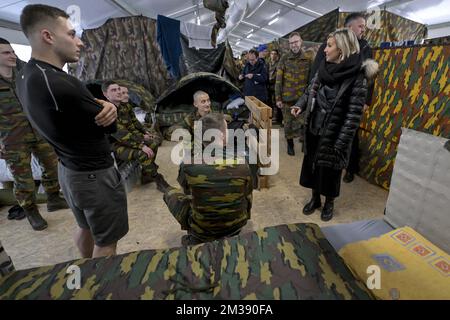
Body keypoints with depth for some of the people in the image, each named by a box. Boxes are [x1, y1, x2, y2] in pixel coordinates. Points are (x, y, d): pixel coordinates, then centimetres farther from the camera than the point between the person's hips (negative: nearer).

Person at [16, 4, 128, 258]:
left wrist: (101, 105, -17)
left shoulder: (25, 77, 2)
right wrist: (107, 108, 3)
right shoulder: (60, 84, -28)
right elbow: (112, 125, -17)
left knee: (87, 227, 29)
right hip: (96, 175, -10)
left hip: (69, 171, 10)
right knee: (107, 241, 11)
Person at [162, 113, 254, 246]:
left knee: (170, 191, 19)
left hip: (200, 232, -2)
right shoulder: (241, 164, -20)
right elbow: (248, 197, -4)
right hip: (236, 226, 2)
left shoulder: (188, 166, -24)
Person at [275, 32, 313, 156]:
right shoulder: (284, 59, -1)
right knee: (288, 122, 9)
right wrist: (278, 98, -5)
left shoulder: (309, 58, 2)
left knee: (303, 122, -1)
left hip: (303, 97, 0)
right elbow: (278, 80, -2)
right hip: (287, 97, 0)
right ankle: (290, 144, 26)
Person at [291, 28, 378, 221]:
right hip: (314, 131, 6)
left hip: (333, 135, -5)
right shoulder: (324, 69, 3)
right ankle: (315, 199, 38)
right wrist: (300, 105, -6)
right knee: (312, 165, 16)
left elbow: (353, 115, -17)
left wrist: (340, 144, -19)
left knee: (330, 170, 10)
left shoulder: (357, 78, -15)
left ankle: (329, 203, 35)